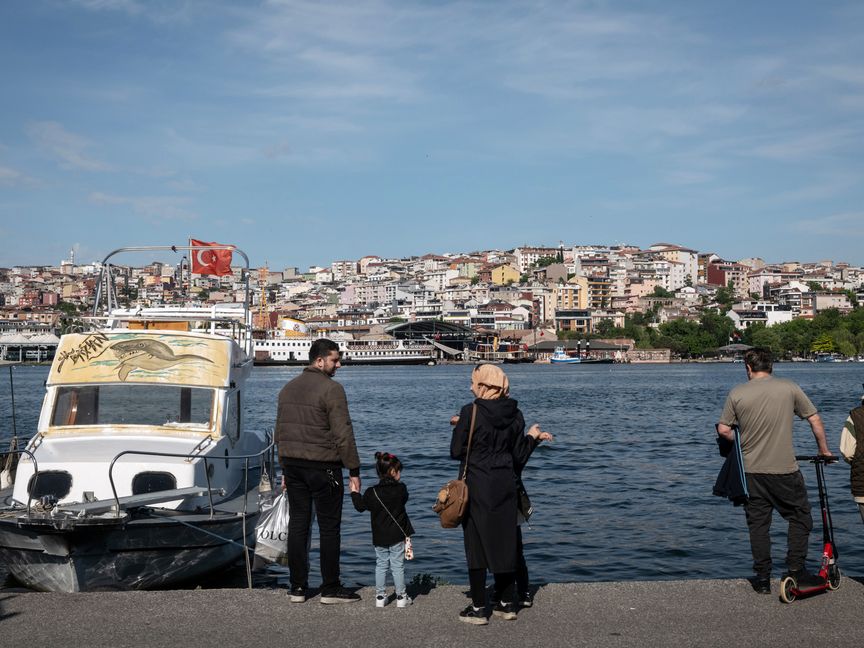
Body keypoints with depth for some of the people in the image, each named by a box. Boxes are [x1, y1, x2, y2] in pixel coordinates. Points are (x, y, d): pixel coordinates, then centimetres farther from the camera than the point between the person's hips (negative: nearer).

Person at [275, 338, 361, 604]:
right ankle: (330, 589, 6)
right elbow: (343, 434, -15)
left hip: (292, 464, 7)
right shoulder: (331, 388, -11)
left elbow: (280, 432, 17)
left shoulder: (288, 388, 13)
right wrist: (354, 470, -10)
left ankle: (297, 587, 14)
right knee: (329, 527, 1)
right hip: (323, 466, -7)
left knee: (297, 524, 10)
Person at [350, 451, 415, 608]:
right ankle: (401, 597, 10)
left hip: (379, 537, 1)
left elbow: (360, 506, 3)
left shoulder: (371, 492, -8)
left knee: (380, 565, 12)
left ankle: (380, 597, 14)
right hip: (397, 536, -1)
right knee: (398, 566, 6)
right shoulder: (401, 489, -9)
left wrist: (354, 493, 18)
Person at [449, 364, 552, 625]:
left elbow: (456, 451, -10)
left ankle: (478, 608, 7)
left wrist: (459, 430, 9)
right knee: (505, 542, 13)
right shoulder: (515, 414, 1)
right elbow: (518, 457, 3)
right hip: (505, 486, 5)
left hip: (476, 487, -4)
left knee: (476, 543, 3)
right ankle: (505, 603, 21)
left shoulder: (471, 412, -14)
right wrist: (533, 437, 18)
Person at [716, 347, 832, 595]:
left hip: (751, 470, 1)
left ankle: (763, 579, 12)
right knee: (800, 518, 15)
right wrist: (823, 450, 16)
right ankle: (796, 571, 9)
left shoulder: (737, 393, -3)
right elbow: (815, 420, 2)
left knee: (758, 523, 9)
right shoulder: (789, 388, -2)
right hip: (785, 470, -1)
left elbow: (723, 430, -2)